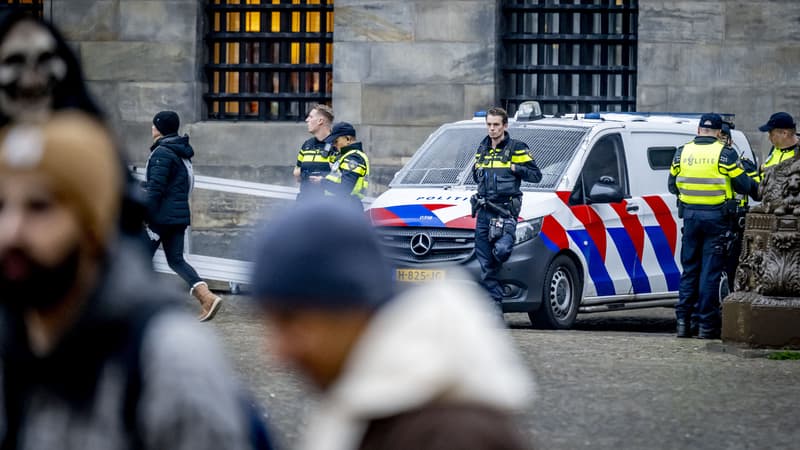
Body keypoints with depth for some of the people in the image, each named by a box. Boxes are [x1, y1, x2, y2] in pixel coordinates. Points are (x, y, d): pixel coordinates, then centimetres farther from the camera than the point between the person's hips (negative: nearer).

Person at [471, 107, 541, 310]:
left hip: (506, 210, -6)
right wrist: (477, 171, 11)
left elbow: (536, 175, 0)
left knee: (501, 250, -29)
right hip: (484, 210, 6)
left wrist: (515, 168, -13)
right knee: (486, 265, 0)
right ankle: (495, 306, 2)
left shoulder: (516, 148, 1)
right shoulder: (482, 149, 19)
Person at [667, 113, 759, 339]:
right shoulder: (725, 154, -8)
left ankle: (684, 321, 8)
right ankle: (706, 324, 0)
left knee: (689, 269, 12)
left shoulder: (682, 153, 4)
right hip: (716, 217, -3)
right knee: (711, 271, 0)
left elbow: (672, 186, 11)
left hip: (691, 216, 3)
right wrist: (757, 191, 15)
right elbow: (744, 185, -6)